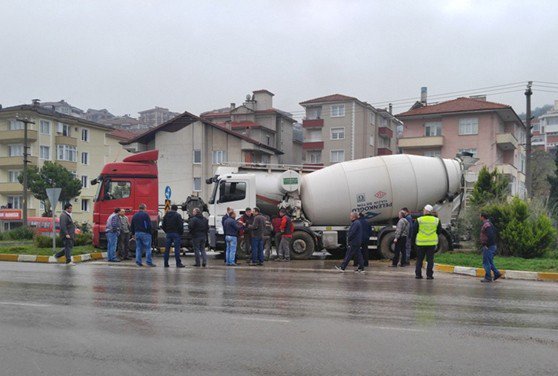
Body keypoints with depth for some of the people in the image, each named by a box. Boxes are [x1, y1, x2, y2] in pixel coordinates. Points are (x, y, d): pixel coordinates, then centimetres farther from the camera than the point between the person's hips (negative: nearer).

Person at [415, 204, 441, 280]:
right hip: (432, 242, 1)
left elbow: (415, 231, -3)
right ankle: (429, 275, 2)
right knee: (430, 259, 5)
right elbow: (439, 231, 7)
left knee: (419, 259, 8)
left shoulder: (419, 220, -7)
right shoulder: (436, 220, 0)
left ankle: (418, 274, 9)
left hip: (421, 242, -1)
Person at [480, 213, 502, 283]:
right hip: (492, 246, 10)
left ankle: (488, 277, 1)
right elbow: (493, 235, 20)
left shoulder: (486, 225, -17)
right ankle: (497, 273, 12)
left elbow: (490, 235, -28)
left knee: (486, 262, -3)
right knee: (489, 262, 16)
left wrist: (486, 245, -21)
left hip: (488, 247, -10)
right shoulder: (489, 224, 15)